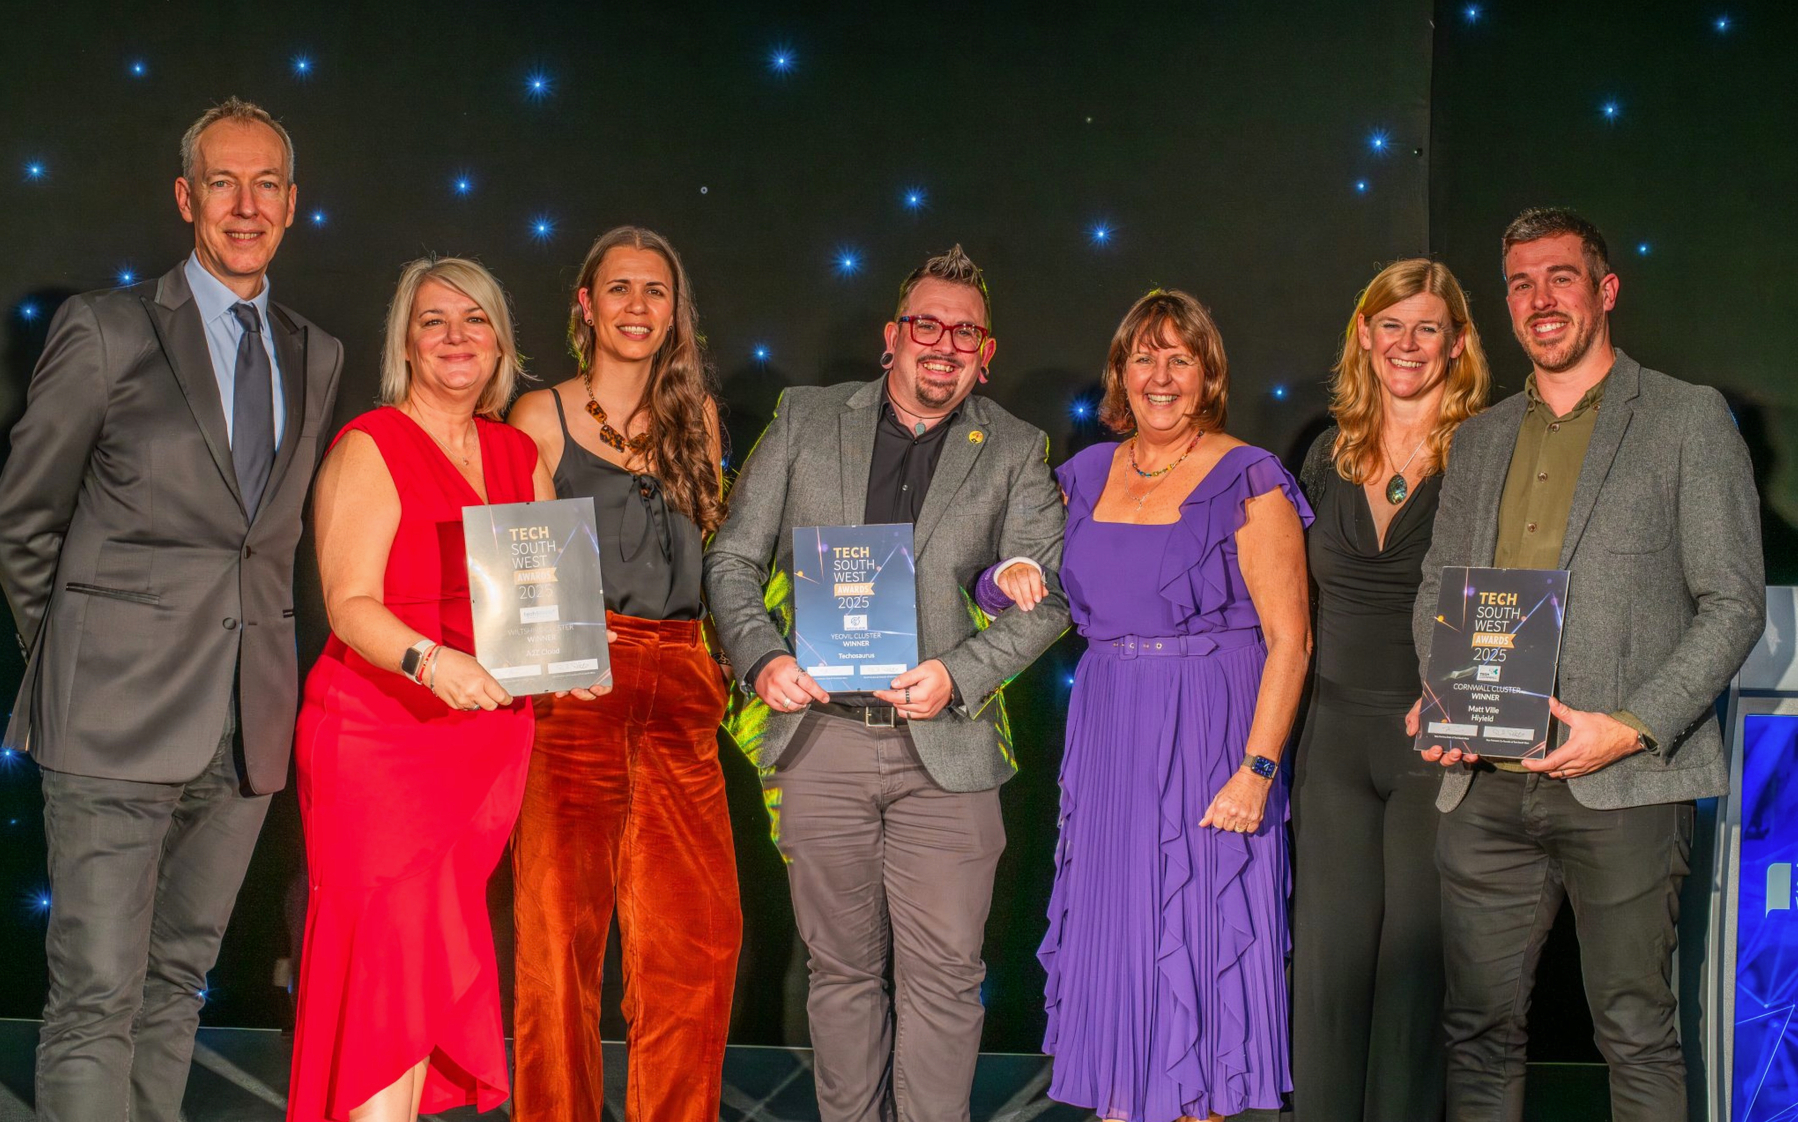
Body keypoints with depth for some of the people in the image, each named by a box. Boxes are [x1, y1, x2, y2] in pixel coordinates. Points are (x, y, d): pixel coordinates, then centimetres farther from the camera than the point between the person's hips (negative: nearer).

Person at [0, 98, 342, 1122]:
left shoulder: (318, 358, 13)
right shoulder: (106, 330, 0)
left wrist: (257, 653, 12)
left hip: (247, 728, 4)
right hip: (119, 719, -4)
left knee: (178, 982, 13)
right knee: (96, 998, -6)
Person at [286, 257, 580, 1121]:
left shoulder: (519, 453, 14)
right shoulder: (370, 447, -4)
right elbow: (350, 604, -13)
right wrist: (430, 662, -30)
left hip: (491, 733, 5)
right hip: (380, 730, -5)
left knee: (433, 960, 7)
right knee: (391, 952, -10)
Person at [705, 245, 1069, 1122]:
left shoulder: (1015, 452, 6)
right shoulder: (805, 419, 8)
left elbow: (1047, 595, 1)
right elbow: (734, 557, 8)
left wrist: (959, 673, -14)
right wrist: (761, 657, -9)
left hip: (945, 746, -1)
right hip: (821, 737, 1)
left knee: (942, 974, -1)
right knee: (842, 968, 10)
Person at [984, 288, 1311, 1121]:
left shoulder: (1247, 481, -6)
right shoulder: (1087, 476, 9)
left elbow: (1289, 639, -11)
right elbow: (1032, 595, 20)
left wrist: (1257, 770, -18)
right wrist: (1009, 577, -5)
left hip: (1207, 741, -5)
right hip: (1107, 739, 5)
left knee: (1198, 947, 0)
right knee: (1112, 947, 8)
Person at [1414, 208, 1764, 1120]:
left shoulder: (1688, 419, 3)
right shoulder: (1478, 439, 18)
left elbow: (1734, 604, -2)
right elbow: (1437, 586, 21)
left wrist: (1631, 728, -14)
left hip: (1621, 784, -4)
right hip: (1484, 785, 4)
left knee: (1637, 1038, 2)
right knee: (1480, 1029, 8)